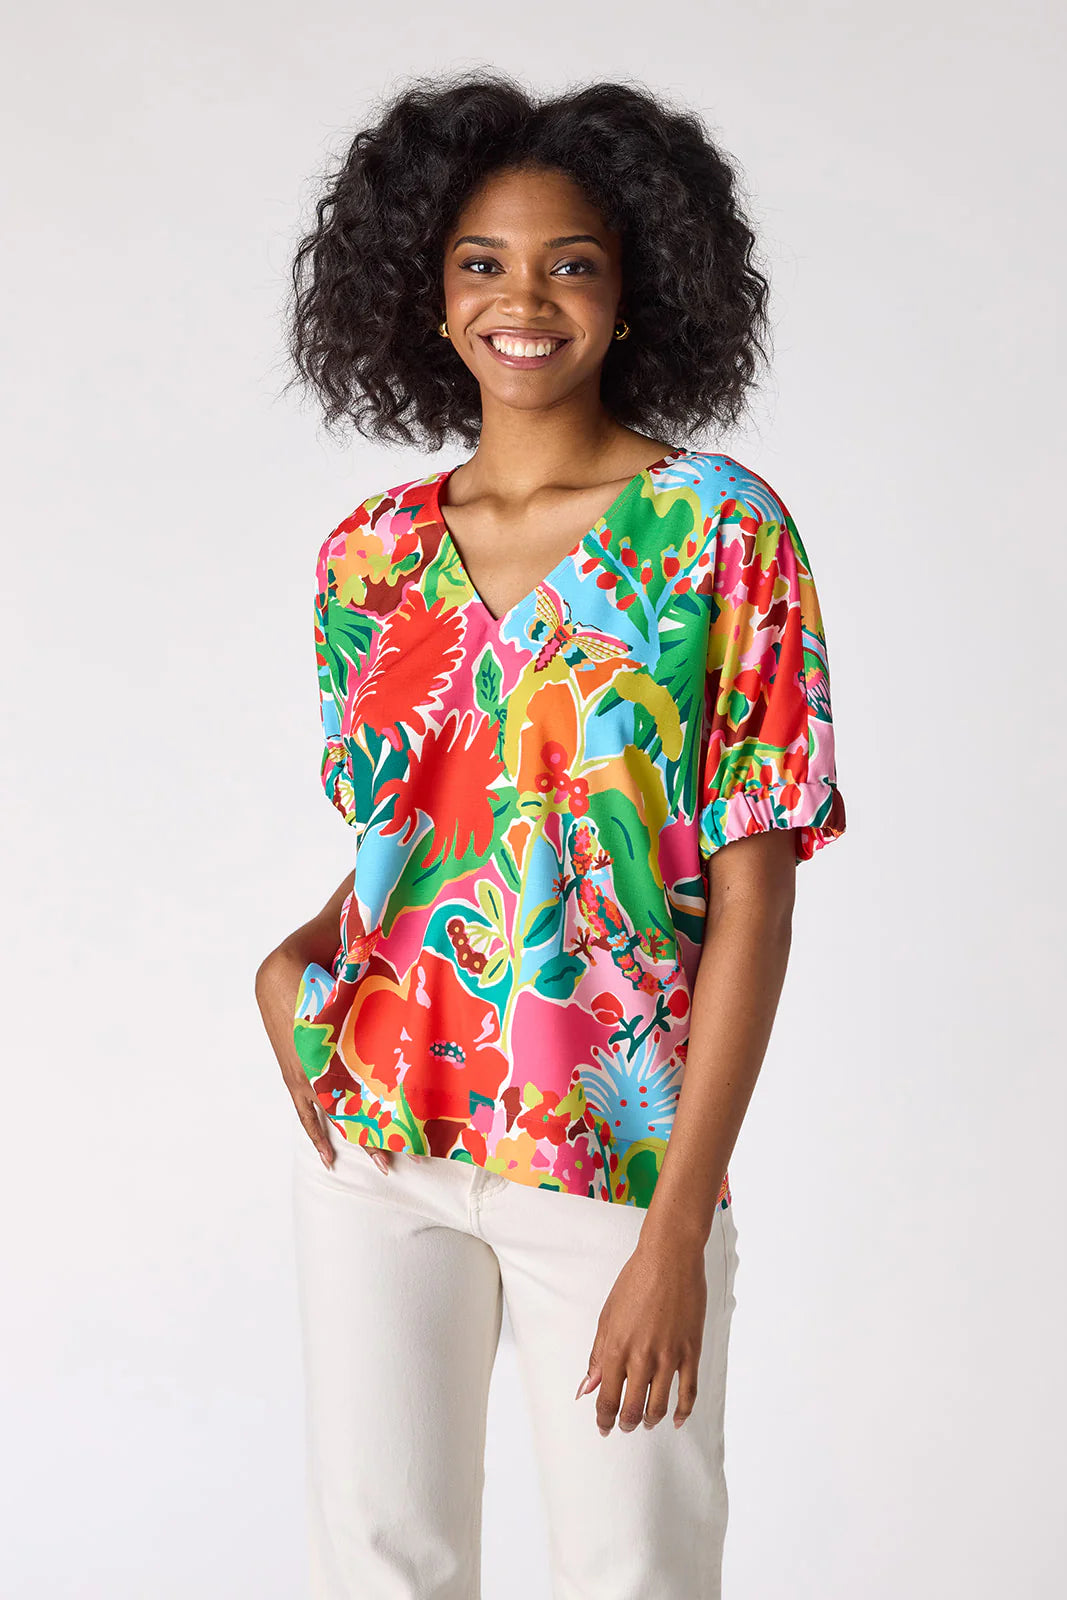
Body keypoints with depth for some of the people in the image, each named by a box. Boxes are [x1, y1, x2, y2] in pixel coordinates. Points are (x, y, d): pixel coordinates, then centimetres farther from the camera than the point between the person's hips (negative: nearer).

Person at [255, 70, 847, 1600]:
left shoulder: (720, 531, -7)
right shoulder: (370, 553, 5)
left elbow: (752, 893, -10)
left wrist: (679, 1225, -14)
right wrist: (295, 958, -4)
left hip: (615, 1164, -3)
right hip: (370, 1133, 4)